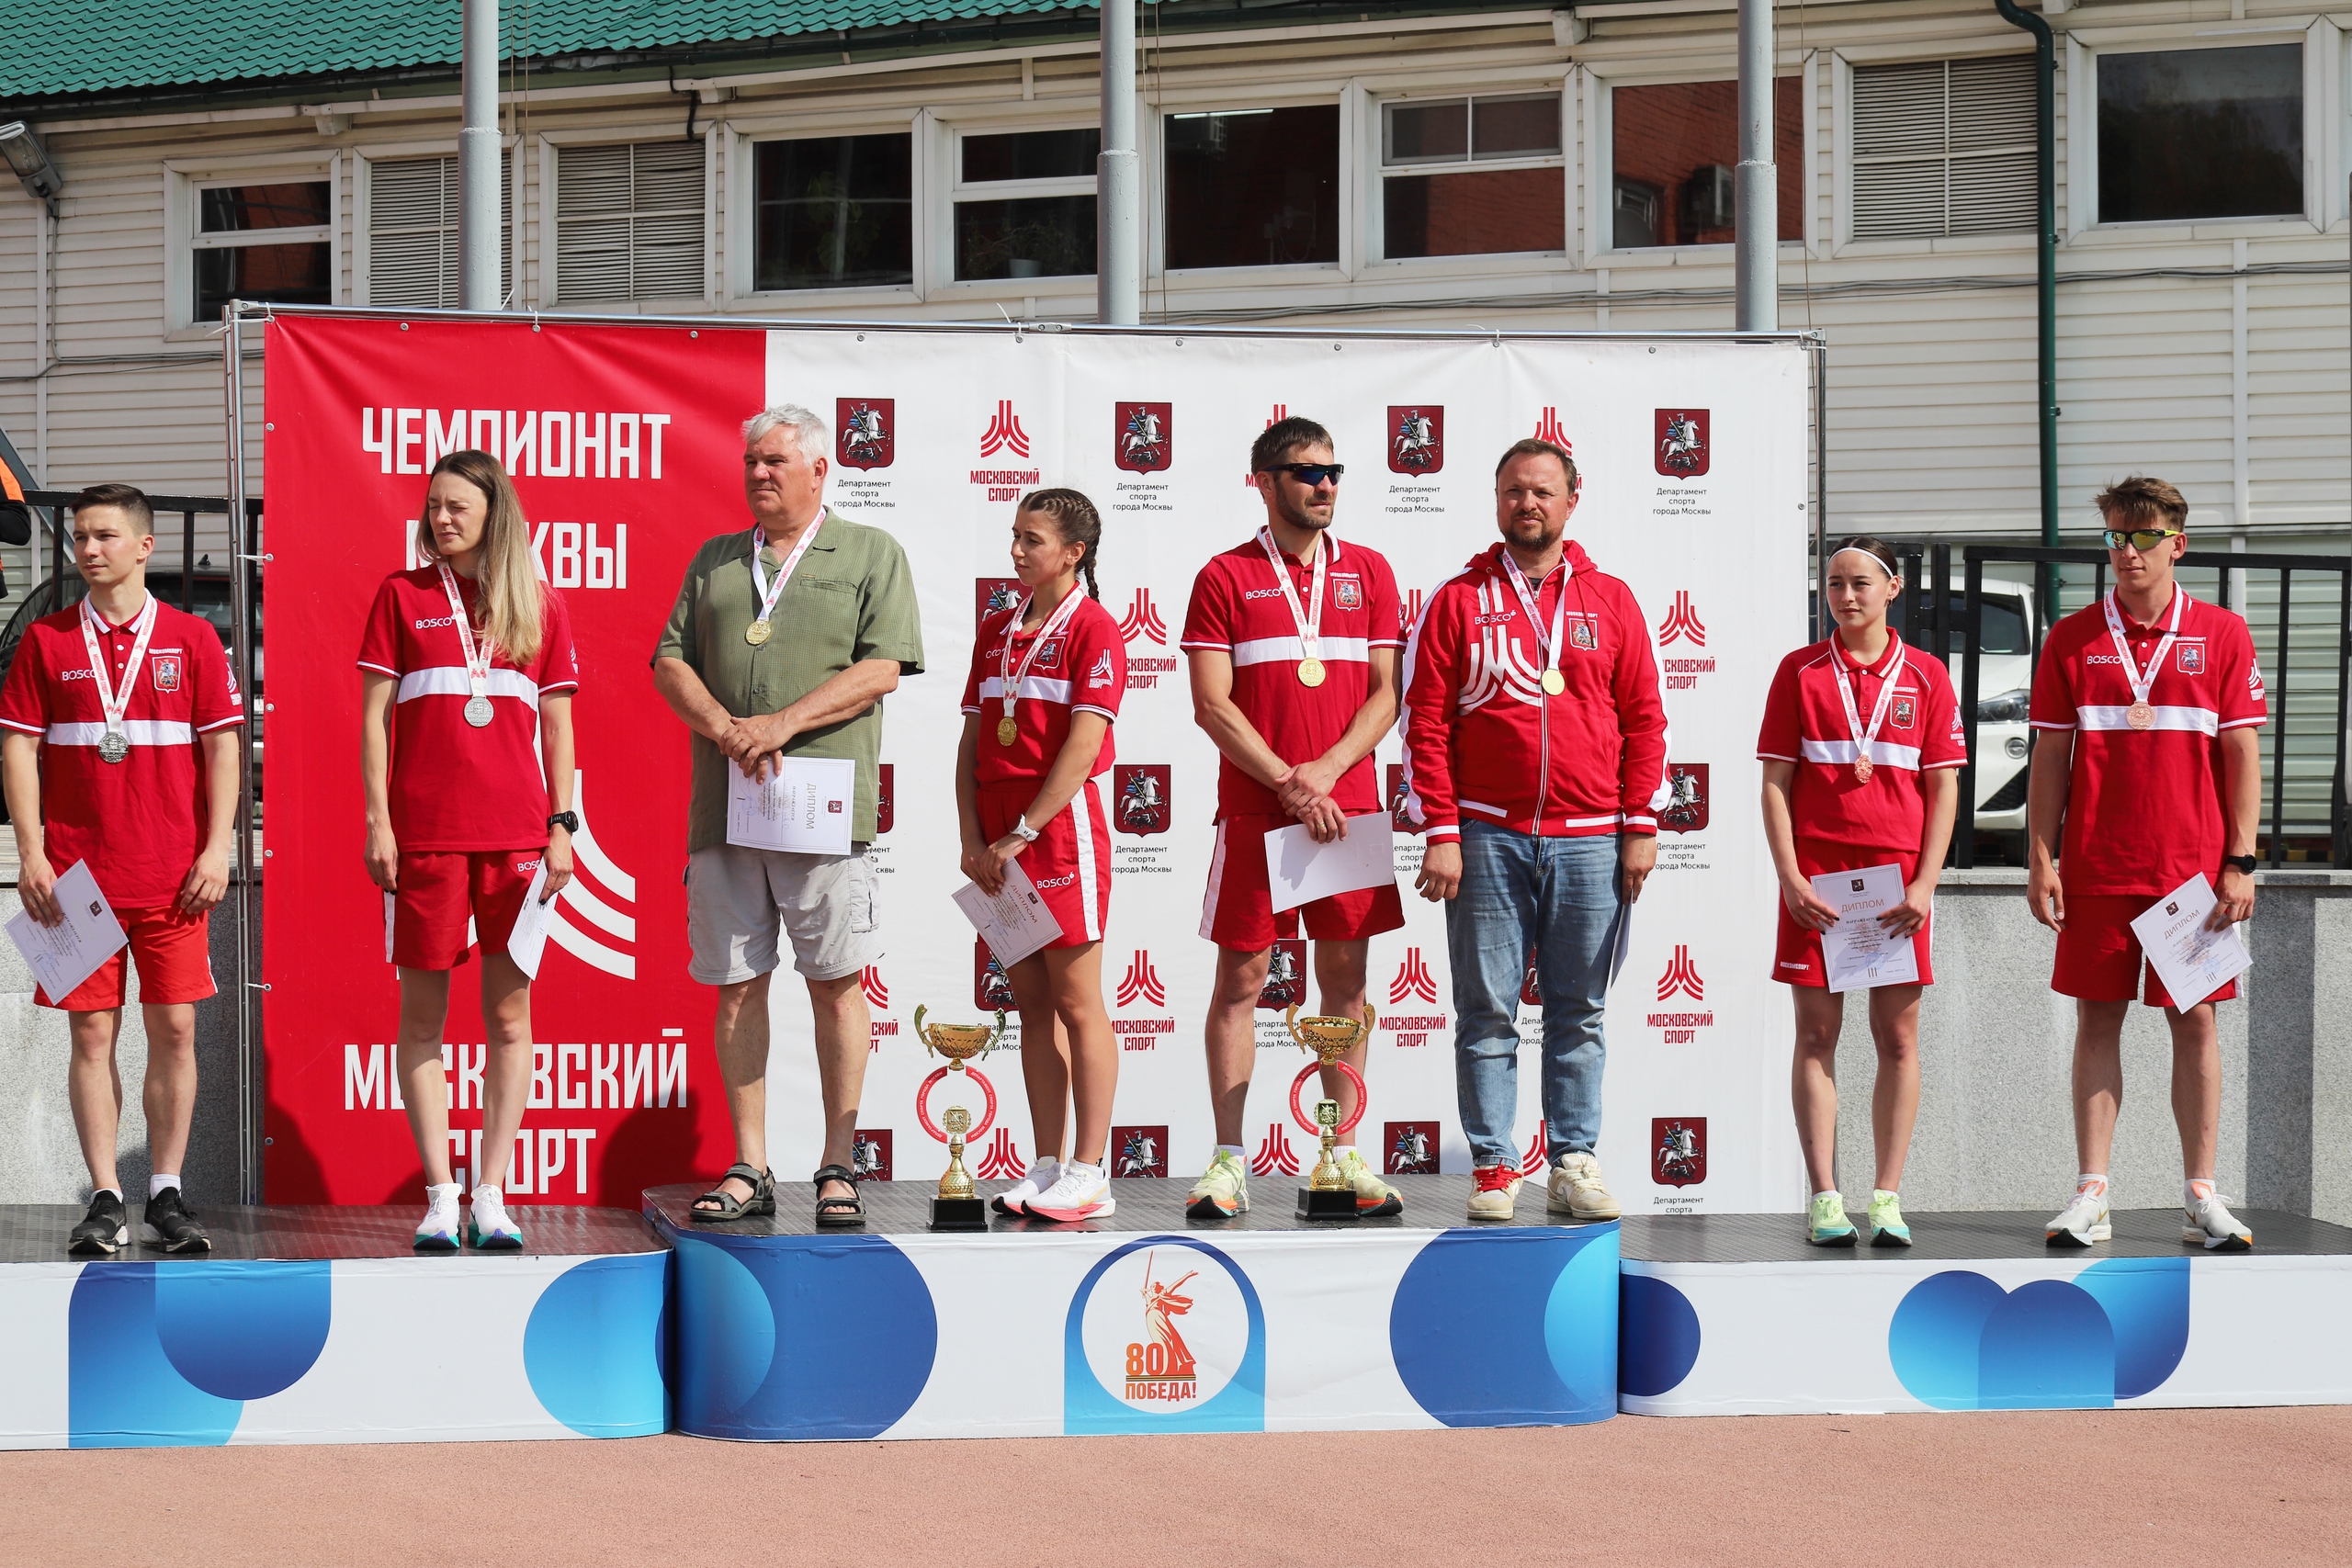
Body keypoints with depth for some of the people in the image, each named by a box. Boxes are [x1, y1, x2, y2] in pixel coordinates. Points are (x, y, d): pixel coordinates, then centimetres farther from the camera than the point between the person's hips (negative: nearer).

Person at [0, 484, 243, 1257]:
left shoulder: (191, 638, 5)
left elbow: (222, 748, 5)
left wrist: (217, 849, -4)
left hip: (173, 875, 0)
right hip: (77, 870, 0)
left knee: (174, 1028, -1)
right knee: (91, 1030, 0)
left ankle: (167, 1196, 6)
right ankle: (105, 1201, 4)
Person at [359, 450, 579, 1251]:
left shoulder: (539, 605, 10)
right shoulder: (402, 596, 7)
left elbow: (556, 723, 11)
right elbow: (375, 714, 5)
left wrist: (562, 824, 4)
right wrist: (377, 820, -3)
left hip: (516, 833, 1)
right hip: (425, 832, -1)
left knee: (509, 1013, 2)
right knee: (423, 1015, 0)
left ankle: (491, 1195, 8)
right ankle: (439, 1197, 6)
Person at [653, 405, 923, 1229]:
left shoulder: (871, 555, 6)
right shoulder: (714, 560, 18)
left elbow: (880, 668, -5)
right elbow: (670, 663, 11)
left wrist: (784, 723, -14)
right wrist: (725, 728, -9)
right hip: (722, 807, 4)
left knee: (836, 983, -2)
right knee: (737, 984, 4)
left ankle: (839, 1168, 4)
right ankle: (748, 1170, 10)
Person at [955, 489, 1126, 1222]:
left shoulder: (1093, 628, -7)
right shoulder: (997, 630, 14)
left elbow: (1082, 747, -15)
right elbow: (971, 742, 12)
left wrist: (1021, 834, -16)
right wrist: (973, 839, 1)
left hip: (1061, 823, -7)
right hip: (998, 839, 7)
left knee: (1076, 1003, -4)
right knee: (1032, 1004, 8)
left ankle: (1088, 1175, -3)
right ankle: (1047, 1168, 12)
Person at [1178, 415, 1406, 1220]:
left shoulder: (1368, 573, 10)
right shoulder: (1226, 577, 2)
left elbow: (1385, 695, 5)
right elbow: (1211, 706, -4)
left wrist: (1326, 771, -10)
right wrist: (1288, 783, -12)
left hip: (1347, 805, 3)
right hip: (1253, 811, -3)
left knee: (1345, 977, 5)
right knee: (1240, 977, -1)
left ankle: (1345, 1154, 10)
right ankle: (1228, 1161, 3)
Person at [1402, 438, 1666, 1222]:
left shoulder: (1610, 600, 9)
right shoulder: (1458, 601, 5)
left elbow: (1644, 719, 9)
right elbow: (1427, 724, 2)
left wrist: (1641, 827, 1)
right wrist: (1440, 834, -6)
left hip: (1589, 841, 1)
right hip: (1488, 836, -1)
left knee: (1579, 1011, 5)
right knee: (1487, 1011, 0)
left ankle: (1575, 1163, 11)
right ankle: (1493, 1167, 5)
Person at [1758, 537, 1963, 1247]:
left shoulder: (1925, 676, 5)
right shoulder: (1801, 671, 5)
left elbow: (1944, 788, 4)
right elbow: (1775, 781, 3)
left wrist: (1925, 883, -6)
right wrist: (1789, 876, -7)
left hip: (1898, 876, 0)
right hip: (1816, 873, 0)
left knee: (1898, 1037, 1)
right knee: (1817, 1034, 0)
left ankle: (1888, 1197, 6)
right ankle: (1824, 1197, 2)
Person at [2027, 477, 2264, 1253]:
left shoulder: (2222, 635, 4)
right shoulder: (2072, 639, 6)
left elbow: (2242, 752, 2)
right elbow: (2050, 756, 6)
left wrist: (2239, 862, -4)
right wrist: (2040, 859, -1)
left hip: (2193, 864, 0)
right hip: (2096, 866, 1)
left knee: (2194, 1020, 2)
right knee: (2098, 1019, 2)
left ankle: (2201, 1197, 7)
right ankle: (2092, 1195, 5)